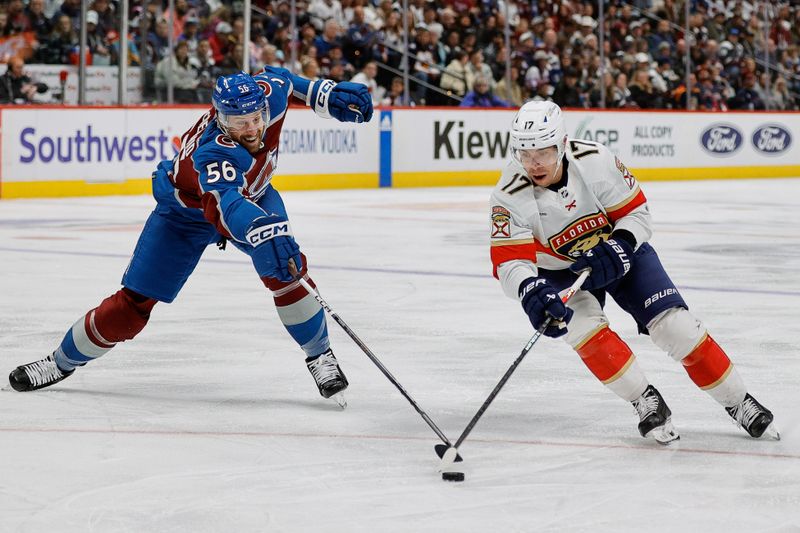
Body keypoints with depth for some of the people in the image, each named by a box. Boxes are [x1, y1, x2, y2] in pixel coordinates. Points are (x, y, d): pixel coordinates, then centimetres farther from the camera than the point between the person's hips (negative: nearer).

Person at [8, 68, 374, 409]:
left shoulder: (268, 93, -27)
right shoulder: (214, 151, -45)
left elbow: (276, 76, -1)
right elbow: (224, 203, -64)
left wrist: (327, 95, -9)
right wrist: (265, 230, -83)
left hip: (252, 194, 4)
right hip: (186, 210, -4)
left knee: (286, 268, -24)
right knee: (134, 303, -4)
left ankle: (319, 356, -7)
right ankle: (62, 362, 18)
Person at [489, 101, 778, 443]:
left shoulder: (595, 161, -25)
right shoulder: (510, 195, -25)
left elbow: (636, 212, -13)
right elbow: (510, 263, -30)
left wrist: (619, 248, -31)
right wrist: (531, 292, -50)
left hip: (619, 251, 0)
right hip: (561, 272, 0)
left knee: (674, 324, -11)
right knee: (582, 325, -28)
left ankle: (738, 403, 3)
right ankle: (646, 402, -14)